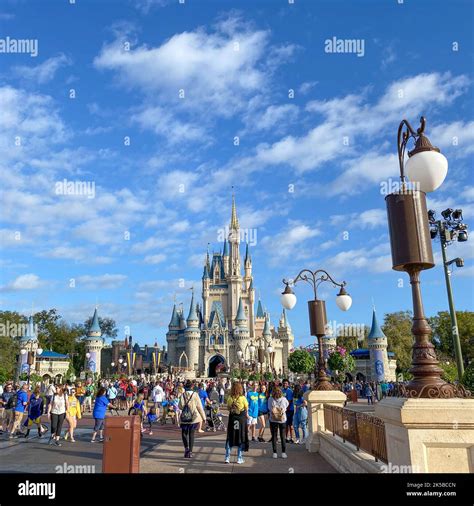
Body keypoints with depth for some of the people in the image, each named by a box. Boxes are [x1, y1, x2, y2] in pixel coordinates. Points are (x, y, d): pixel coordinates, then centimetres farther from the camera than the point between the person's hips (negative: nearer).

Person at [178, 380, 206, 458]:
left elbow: (180, 406, -10)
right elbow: (199, 407, -3)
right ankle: (190, 452, 6)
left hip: (184, 417, 0)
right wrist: (203, 417, 4)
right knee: (191, 434, 8)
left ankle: (186, 447, -6)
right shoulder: (195, 395, -5)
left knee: (184, 433, 15)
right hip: (194, 417, 0)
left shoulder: (183, 395, -5)